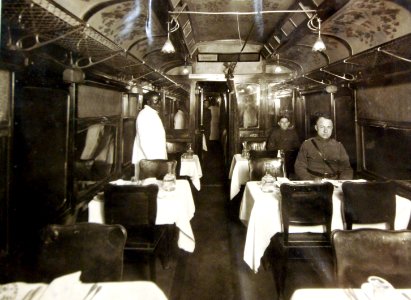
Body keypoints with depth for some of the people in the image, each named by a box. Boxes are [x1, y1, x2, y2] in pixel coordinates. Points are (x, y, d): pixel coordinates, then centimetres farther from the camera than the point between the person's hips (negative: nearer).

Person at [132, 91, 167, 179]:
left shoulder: (153, 114, 15)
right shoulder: (145, 114, -15)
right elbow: (145, 141, -22)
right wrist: (153, 159, -23)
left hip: (156, 159, 9)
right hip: (147, 160, -9)